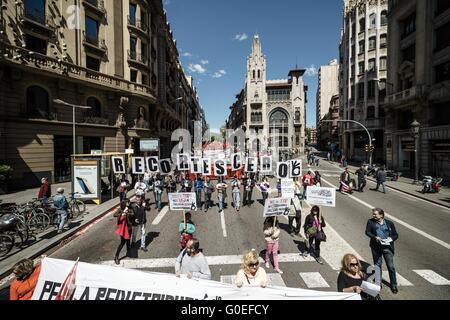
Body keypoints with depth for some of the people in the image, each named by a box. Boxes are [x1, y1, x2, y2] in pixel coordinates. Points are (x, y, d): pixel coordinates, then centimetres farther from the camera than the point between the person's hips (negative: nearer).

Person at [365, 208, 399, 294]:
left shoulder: (389, 223, 2)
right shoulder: (370, 221, 1)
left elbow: (396, 235, 7)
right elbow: (367, 232, -3)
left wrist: (391, 238, -13)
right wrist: (375, 237, -19)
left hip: (387, 247, 0)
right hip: (376, 247, 1)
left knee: (391, 266, 3)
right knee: (377, 265, 12)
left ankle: (394, 286, 20)